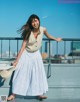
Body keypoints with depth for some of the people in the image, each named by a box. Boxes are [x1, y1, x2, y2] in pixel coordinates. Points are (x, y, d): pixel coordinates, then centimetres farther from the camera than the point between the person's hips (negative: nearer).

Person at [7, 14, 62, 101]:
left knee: (38, 74, 5)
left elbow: (48, 36, 13)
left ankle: (39, 93, 15)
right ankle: (13, 94, 2)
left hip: (36, 54, 3)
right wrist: (17, 60, -23)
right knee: (21, 74, -3)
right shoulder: (28, 32, -21)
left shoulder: (43, 29, -12)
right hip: (26, 54, -3)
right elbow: (23, 47, -21)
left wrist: (56, 39, 29)